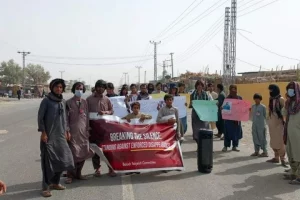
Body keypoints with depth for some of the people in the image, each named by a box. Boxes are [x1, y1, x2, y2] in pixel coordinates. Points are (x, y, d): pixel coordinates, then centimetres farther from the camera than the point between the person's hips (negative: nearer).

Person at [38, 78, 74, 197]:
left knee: (62, 159, 9)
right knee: (48, 161, -4)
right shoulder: (46, 101, -6)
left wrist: (67, 131, 15)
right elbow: (40, 117, -7)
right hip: (49, 136, -6)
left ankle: (55, 183, 25)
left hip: (61, 135, 6)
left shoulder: (63, 101, 11)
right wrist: (43, 132, -13)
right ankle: (46, 187, 5)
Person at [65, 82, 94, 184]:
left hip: (83, 131, 5)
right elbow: (66, 118, -3)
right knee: (73, 153, -6)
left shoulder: (84, 102, 12)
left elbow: (87, 117, 13)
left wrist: (87, 129, 10)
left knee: (83, 153, 6)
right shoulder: (69, 103, -1)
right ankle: (70, 175, 6)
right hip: (73, 132, -4)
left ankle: (78, 173, 20)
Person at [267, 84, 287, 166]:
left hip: (279, 122, -7)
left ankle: (282, 158, 0)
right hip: (272, 122, 7)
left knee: (280, 141, -6)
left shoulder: (281, 99, -10)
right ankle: (276, 157, 20)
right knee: (273, 140, 11)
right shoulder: (271, 99, 11)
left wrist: (283, 120, -17)